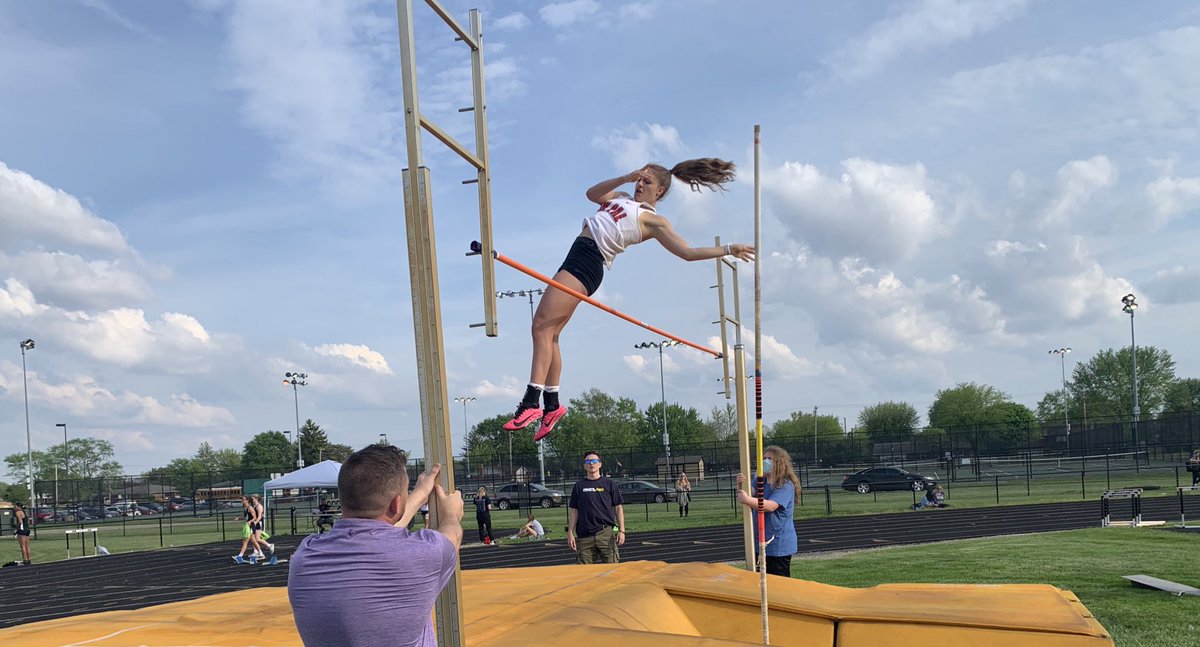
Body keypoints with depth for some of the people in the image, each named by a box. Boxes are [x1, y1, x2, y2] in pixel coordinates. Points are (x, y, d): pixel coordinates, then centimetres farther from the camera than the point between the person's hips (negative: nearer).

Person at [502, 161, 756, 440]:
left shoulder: (653, 221, 1)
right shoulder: (623, 198, 24)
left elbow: (688, 252, -1)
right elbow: (592, 193, 13)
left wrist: (728, 249, -6)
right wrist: (626, 177, 4)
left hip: (587, 263, -8)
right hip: (578, 255, 8)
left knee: (542, 328, -18)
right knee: (549, 335, 6)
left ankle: (532, 401, -23)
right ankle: (552, 404, 12)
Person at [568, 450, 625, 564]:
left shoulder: (610, 484, 8)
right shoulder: (579, 486, 11)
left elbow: (618, 508, 7)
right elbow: (574, 511, 11)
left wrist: (621, 530, -2)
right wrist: (570, 533, 3)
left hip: (606, 534, -1)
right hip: (584, 535, 1)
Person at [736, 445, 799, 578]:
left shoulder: (786, 485, -14)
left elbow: (770, 506, -27)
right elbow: (744, 497, 1)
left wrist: (747, 500, -38)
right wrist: (740, 485, -20)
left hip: (779, 545, -7)